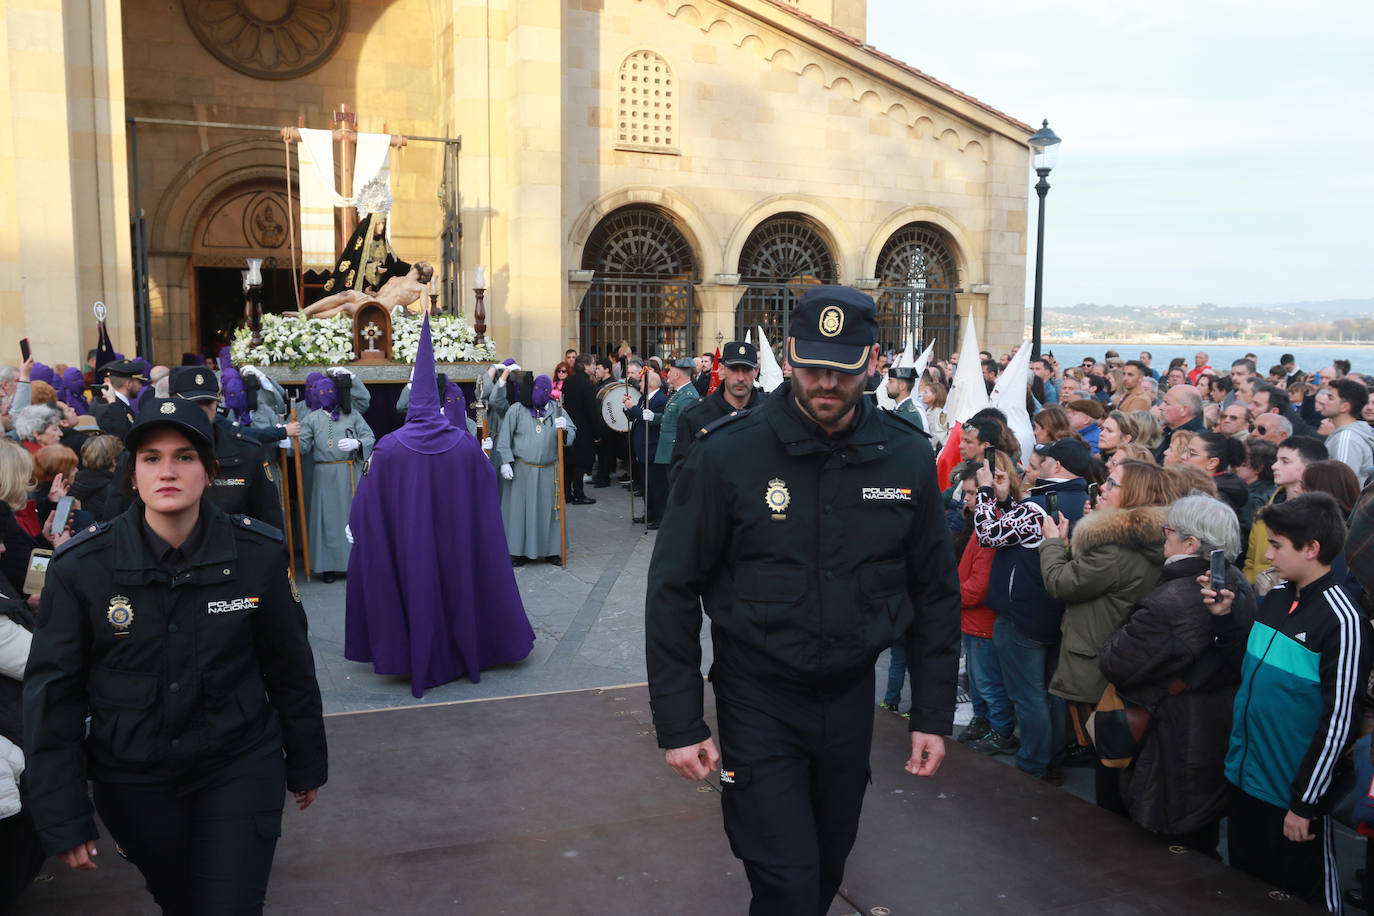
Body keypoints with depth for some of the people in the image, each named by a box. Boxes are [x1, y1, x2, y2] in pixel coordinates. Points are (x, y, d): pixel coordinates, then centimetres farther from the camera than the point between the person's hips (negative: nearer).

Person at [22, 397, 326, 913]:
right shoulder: (80, 567, -12)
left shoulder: (258, 555, -12)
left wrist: (306, 764, 9)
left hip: (239, 768, -1)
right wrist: (62, 820, -6)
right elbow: (52, 692, -6)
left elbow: (290, 667, 0)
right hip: (133, 782, 1)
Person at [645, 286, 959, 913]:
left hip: (852, 694, 4)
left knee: (828, 865, 20)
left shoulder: (908, 457, -5)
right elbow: (673, 590, -8)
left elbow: (935, 592, 5)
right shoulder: (728, 454, -14)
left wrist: (933, 715, 4)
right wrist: (678, 724, -10)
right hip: (758, 697, -3)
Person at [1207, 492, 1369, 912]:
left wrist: (1305, 802, -16)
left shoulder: (1341, 620, -19)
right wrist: (1225, 618, -2)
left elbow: (1338, 720, -18)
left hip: (1294, 792, -7)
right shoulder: (1275, 597, 3)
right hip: (1244, 778, 7)